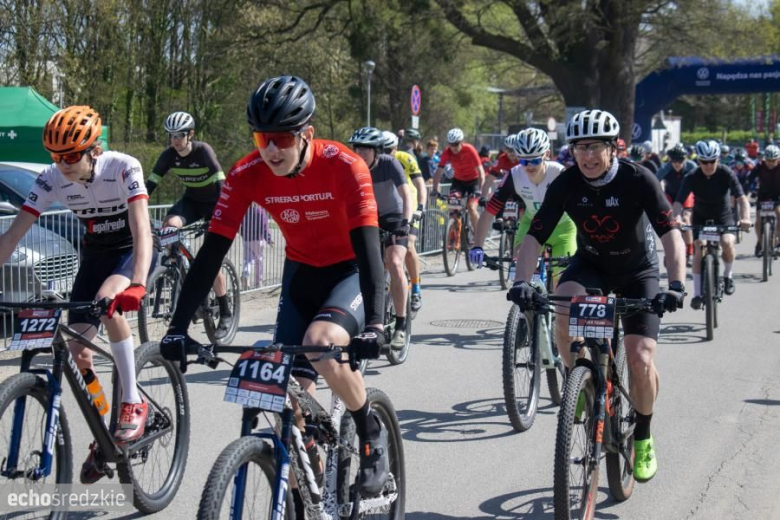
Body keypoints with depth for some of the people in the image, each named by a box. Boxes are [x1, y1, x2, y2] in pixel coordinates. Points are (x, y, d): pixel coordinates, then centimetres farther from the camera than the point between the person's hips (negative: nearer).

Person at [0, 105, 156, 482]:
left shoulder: (123, 168, -28)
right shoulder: (52, 179, -17)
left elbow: (141, 228, -38)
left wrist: (137, 284, -53)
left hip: (132, 251, -4)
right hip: (95, 255, 4)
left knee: (106, 299, -36)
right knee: (78, 352, -7)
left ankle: (133, 402, -22)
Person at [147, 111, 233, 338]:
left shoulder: (203, 151, -26)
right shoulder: (169, 155, -13)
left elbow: (220, 183, -33)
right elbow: (151, 183, -13)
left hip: (213, 202, -5)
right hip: (191, 200, 5)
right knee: (169, 227, -28)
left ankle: (226, 314, 3)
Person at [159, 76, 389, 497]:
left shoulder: (343, 166, -26)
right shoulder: (247, 175, -18)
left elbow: (367, 246, -33)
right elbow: (211, 253, -18)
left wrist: (374, 324, -46)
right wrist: (178, 328, -26)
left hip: (350, 272, -4)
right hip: (301, 274, 4)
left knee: (320, 343, -32)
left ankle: (371, 434, -6)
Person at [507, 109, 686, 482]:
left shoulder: (637, 180, -25)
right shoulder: (566, 184, -18)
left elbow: (671, 234, -31)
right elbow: (534, 237, -21)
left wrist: (676, 285, -46)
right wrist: (521, 282, -38)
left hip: (637, 270, -2)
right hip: (590, 263, 2)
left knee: (640, 360, -14)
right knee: (564, 307, -33)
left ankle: (643, 437, 13)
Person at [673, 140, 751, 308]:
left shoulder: (727, 174, -22)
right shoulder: (692, 177, -22)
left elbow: (741, 198, -28)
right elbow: (678, 202, -28)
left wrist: (745, 218, -46)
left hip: (723, 215, 0)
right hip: (701, 217, 0)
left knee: (727, 243, -26)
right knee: (699, 250, -17)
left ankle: (728, 275, 2)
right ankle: (697, 293, -9)